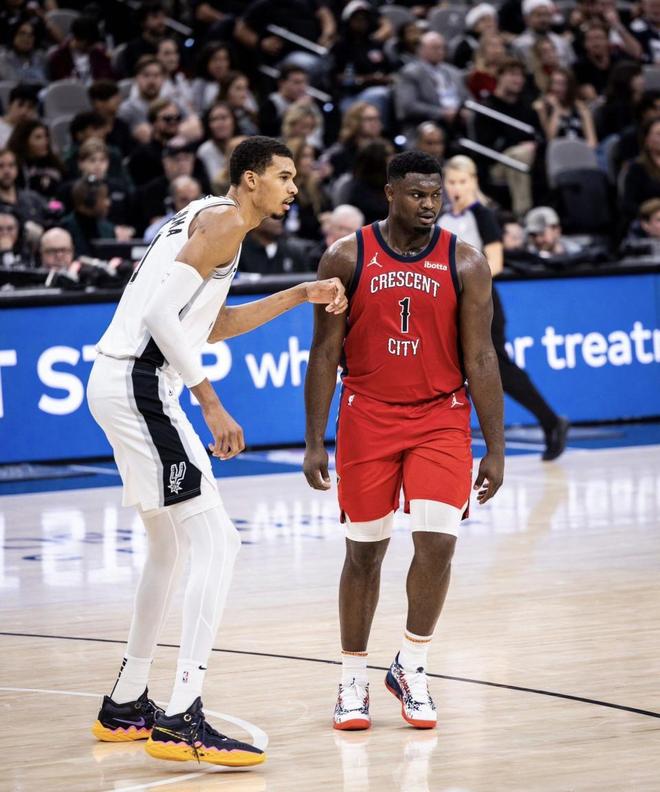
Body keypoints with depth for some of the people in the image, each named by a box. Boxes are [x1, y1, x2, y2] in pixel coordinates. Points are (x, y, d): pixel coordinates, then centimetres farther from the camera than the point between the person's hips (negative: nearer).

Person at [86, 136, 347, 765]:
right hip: (140, 384, -11)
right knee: (215, 544, -12)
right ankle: (182, 721, -17)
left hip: (120, 382, 11)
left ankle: (125, 706, 30)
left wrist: (300, 296, 26)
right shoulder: (225, 220, -10)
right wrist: (211, 405, -21)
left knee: (170, 546, 22)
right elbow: (161, 314, -21)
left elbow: (214, 325, 32)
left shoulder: (208, 217, 21)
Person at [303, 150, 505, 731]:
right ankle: (354, 679, 20)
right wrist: (315, 442, -4)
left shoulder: (465, 264, -3)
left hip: (440, 418, 0)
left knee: (438, 540, -14)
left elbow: (480, 360, -2)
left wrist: (495, 449, -4)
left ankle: (412, 668, 6)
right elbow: (325, 353, 0)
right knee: (364, 550, 5)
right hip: (368, 418, 0)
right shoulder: (347, 259, -3)